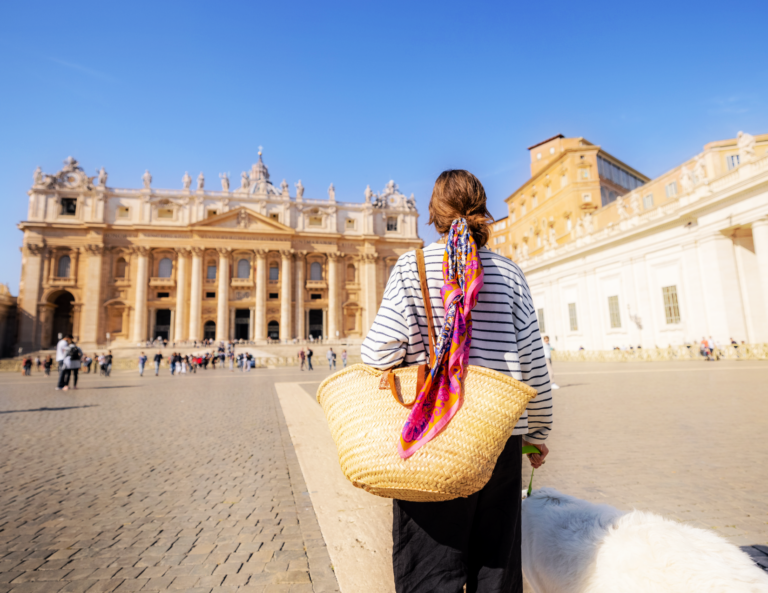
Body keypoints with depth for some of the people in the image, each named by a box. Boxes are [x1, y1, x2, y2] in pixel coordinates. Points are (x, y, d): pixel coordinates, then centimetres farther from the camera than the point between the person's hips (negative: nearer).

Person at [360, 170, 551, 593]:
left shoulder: (412, 265, -2)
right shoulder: (508, 272, 6)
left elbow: (383, 344, -12)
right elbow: (532, 360, 5)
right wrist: (538, 431, 17)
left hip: (431, 437, -3)